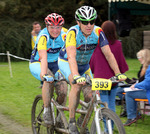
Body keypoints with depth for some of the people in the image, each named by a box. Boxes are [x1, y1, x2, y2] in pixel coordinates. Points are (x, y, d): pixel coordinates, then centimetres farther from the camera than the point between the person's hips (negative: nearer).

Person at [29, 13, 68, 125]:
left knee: (63, 90, -17)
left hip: (55, 63, 3)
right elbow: (43, 58, -40)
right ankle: (47, 111, -22)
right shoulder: (43, 36, -27)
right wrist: (44, 74, -55)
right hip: (37, 64, -3)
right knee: (49, 78, -34)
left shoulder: (64, 35, -17)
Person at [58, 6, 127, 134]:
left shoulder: (98, 32, -23)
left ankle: (82, 122, 17)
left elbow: (108, 54, -23)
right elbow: (71, 56, -45)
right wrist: (76, 76, -59)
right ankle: (71, 122, -17)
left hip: (84, 65, 4)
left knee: (90, 95, -10)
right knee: (77, 85, -30)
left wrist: (118, 73, -34)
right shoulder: (73, 32, -33)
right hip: (66, 62, -4)